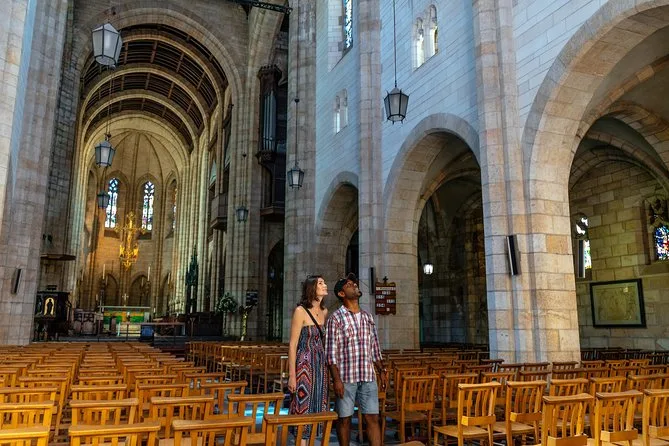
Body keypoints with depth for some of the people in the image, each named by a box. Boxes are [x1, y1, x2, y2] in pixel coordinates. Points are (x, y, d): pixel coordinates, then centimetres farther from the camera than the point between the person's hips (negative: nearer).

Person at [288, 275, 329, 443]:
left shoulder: (324, 312, 9)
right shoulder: (301, 311, -10)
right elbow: (292, 345, -11)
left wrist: (326, 367, 14)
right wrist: (292, 375, -14)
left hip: (321, 366, 6)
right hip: (304, 366, -6)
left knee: (316, 408, 10)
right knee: (303, 409, -2)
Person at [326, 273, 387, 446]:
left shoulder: (368, 317, 11)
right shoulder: (336, 318, -5)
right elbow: (331, 352, -9)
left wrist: (381, 371, 12)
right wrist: (336, 379, -15)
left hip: (368, 377, 4)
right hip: (346, 377, -4)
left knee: (373, 418, 3)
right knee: (344, 418, 6)